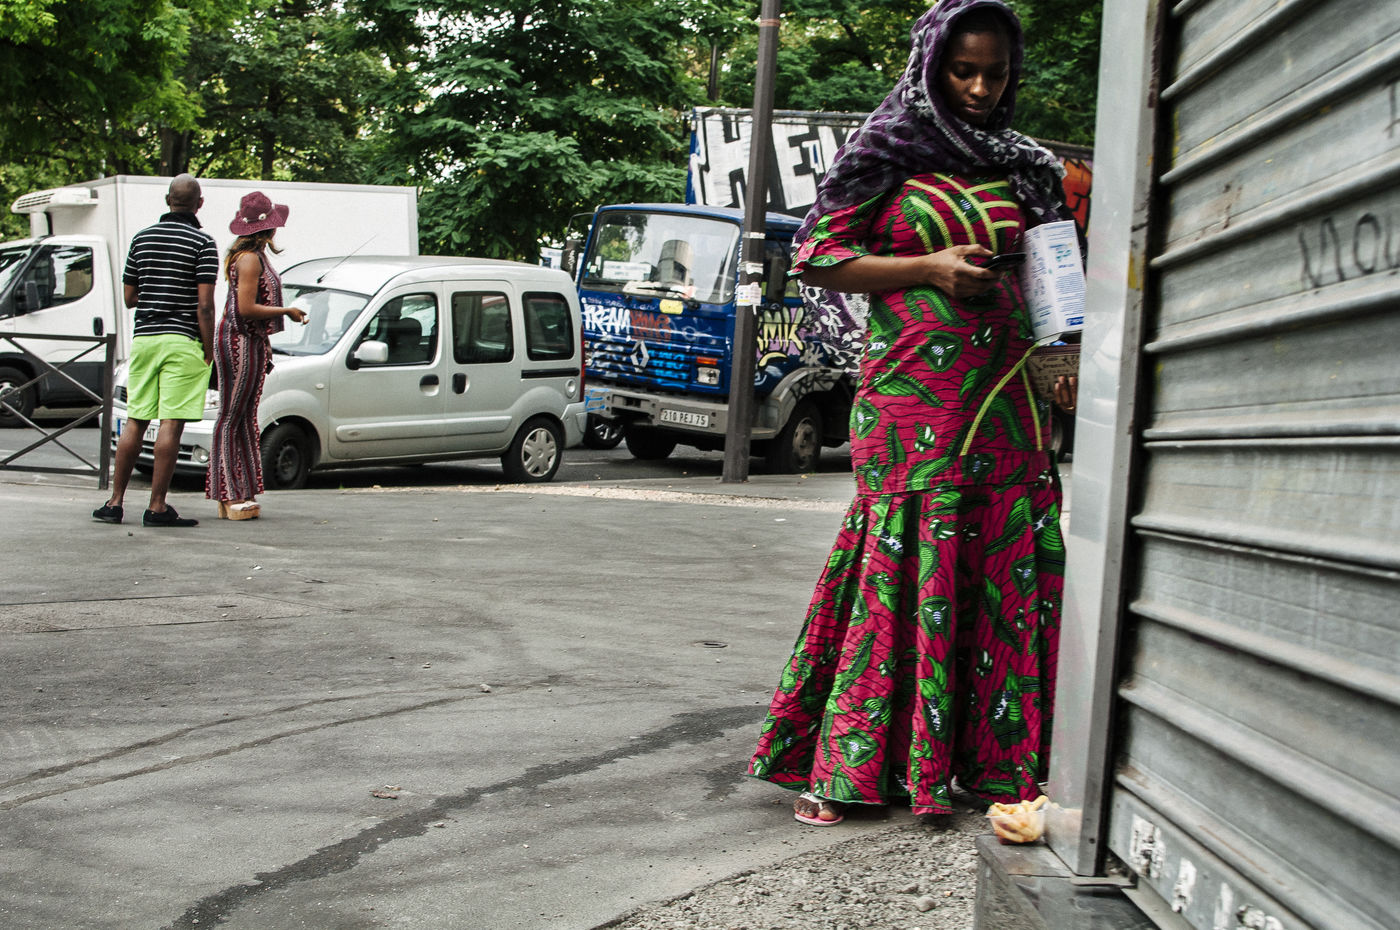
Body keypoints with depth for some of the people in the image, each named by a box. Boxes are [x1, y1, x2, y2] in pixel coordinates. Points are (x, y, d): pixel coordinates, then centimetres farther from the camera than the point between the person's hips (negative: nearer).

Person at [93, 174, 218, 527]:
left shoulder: (142, 238, 11)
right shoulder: (203, 242, -5)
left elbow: (129, 296, 13)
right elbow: (204, 304, -12)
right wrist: (208, 350, -6)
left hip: (143, 338, 5)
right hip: (183, 342, -5)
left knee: (134, 423, 10)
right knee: (170, 425, -4)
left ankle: (115, 502, 12)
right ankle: (157, 507, -4)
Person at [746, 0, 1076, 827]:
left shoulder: (1024, 169, 18)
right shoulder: (889, 153, 4)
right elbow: (818, 257, -1)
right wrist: (929, 269, -10)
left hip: (1008, 400, 5)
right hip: (914, 395, -5)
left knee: (1008, 565, 3)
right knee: (901, 563, -6)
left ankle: (994, 759, 14)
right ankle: (844, 768, 1)